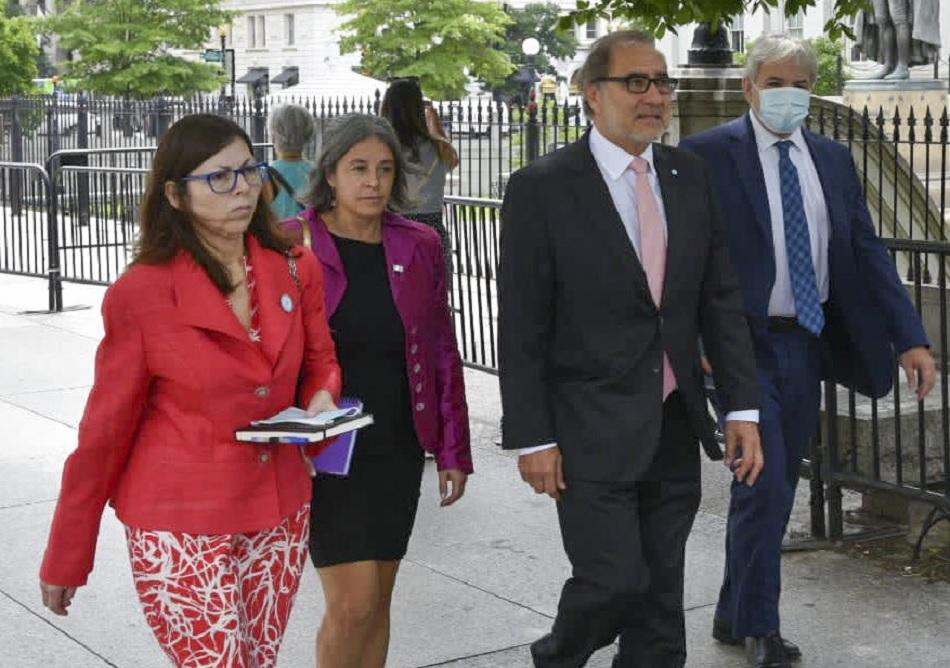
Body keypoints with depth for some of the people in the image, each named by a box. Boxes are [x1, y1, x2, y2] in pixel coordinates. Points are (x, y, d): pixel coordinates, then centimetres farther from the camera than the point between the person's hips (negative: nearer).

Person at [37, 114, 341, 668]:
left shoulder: (296, 270, 0)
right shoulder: (140, 294, -12)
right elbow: (105, 429, -4)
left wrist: (321, 399, -8)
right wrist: (66, 558, 2)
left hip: (281, 515, 5)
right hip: (181, 530, -5)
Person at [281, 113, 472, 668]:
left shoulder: (420, 246, 4)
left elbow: (443, 352, 8)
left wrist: (454, 450, 6)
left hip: (398, 450, 4)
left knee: (378, 600, 11)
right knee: (354, 601, -8)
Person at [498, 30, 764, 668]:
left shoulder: (690, 177, 6)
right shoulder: (541, 188, -9)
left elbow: (722, 299, 7)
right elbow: (522, 327, -9)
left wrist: (743, 406, 1)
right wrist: (533, 438, -11)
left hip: (675, 428, 5)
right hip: (592, 431, -5)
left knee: (661, 595, 11)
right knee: (614, 581, -6)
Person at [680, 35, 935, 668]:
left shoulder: (834, 159, 9)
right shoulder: (708, 155, -7)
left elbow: (868, 252, 6)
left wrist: (910, 338, -2)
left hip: (806, 343, 6)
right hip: (744, 344, -6)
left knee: (778, 487, 13)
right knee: (764, 482, -8)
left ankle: (737, 616, 28)